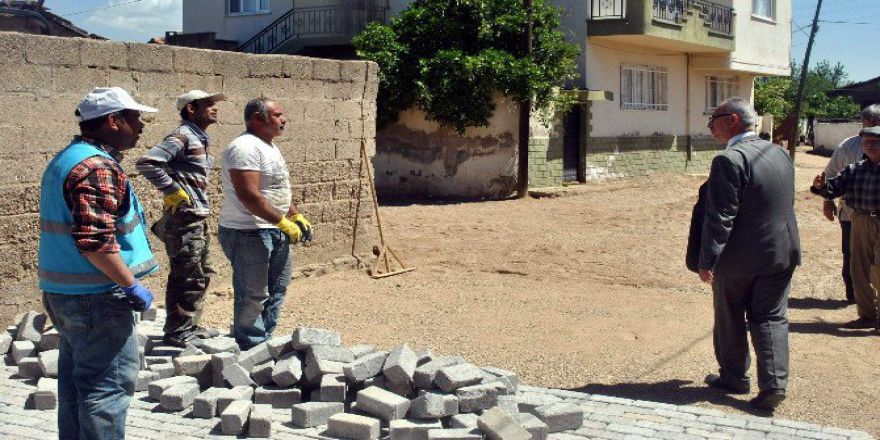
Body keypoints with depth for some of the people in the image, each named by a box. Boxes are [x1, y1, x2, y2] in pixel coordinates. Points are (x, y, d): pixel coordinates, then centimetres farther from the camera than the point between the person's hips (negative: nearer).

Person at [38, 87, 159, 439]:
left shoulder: (66, 159, 14)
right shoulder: (98, 168, -19)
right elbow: (94, 241, -28)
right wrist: (131, 285, -19)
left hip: (63, 292, 10)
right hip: (97, 296, -10)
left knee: (76, 377, 18)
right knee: (108, 383, -4)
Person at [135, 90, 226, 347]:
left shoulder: (199, 139, 15)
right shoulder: (182, 137, -15)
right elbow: (146, 162, -26)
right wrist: (173, 191, -20)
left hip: (198, 219, 10)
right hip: (183, 219, -10)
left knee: (202, 275, 16)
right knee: (188, 277, -7)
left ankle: (190, 327, 26)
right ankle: (177, 333, 1)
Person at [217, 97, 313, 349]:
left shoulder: (269, 147, 16)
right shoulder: (246, 147, -17)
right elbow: (249, 195, -25)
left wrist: (297, 217, 15)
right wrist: (282, 222, -23)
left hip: (275, 232, 11)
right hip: (248, 234, -10)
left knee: (275, 292, 17)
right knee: (252, 297, -4)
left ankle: (265, 344, 28)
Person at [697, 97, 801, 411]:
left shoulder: (729, 160, -20)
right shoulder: (780, 153, 5)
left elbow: (719, 217, -21)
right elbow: (788, 203, 14)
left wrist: (706, 261, -16)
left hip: (738, 257, -6)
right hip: (782, 252, 6)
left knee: (730, 319, 13)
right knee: (771, 318, 11)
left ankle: (734, 377, 26)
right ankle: (774, 383, 2)